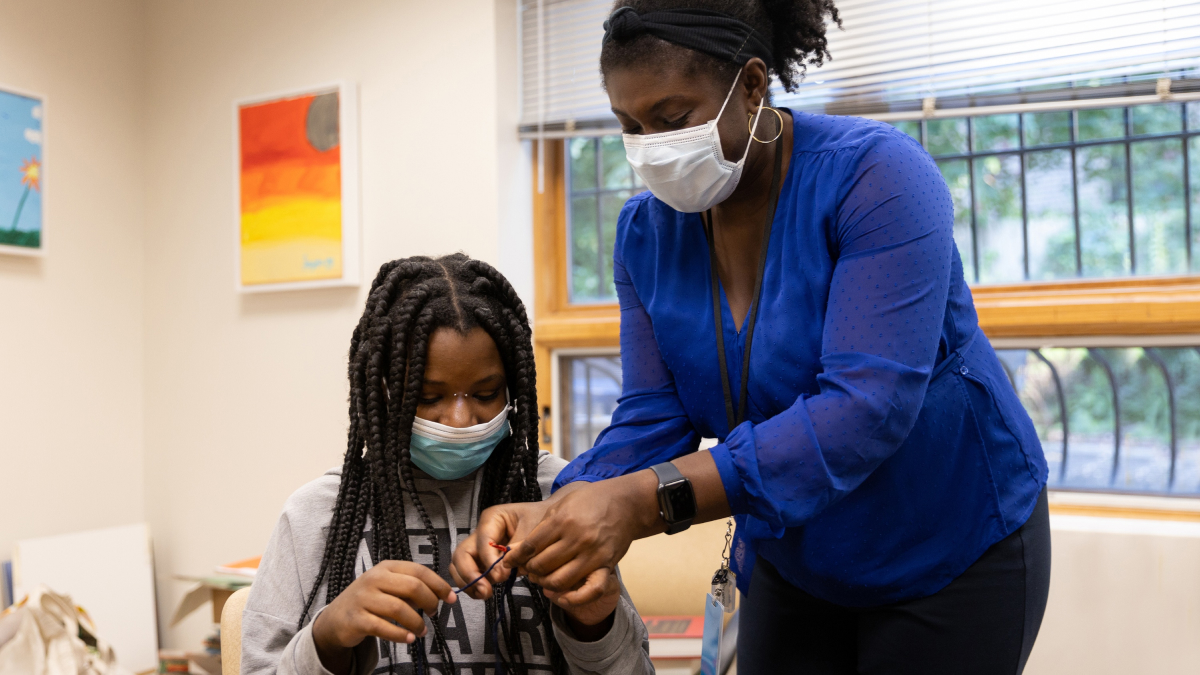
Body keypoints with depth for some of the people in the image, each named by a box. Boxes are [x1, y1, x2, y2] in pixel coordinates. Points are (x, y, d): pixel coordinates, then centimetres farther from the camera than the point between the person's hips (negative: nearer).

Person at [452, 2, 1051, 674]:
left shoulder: (875, 174, -24)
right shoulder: (647, 232, -7)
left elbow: (867, 405, -34)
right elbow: (653, 417, -9)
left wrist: (645, 502, -42)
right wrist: (557, 514, -29)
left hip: (957, 550, -4)